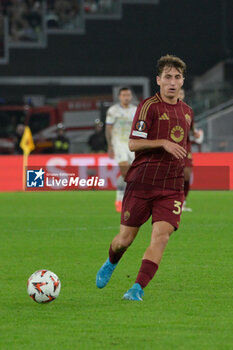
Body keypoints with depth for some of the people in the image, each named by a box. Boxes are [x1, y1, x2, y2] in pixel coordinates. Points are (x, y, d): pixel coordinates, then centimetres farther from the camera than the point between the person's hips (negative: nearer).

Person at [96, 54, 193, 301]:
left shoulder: (186, 111, 15)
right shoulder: (149, 106, -5)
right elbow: (133, 143, -11)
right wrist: (163, 143, -22)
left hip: (172, 187, 4)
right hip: (141, 183, -4)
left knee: (161, 235, -15)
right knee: (125, 239, 2)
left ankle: (138, 289, -15)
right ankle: (110, 265, 36)